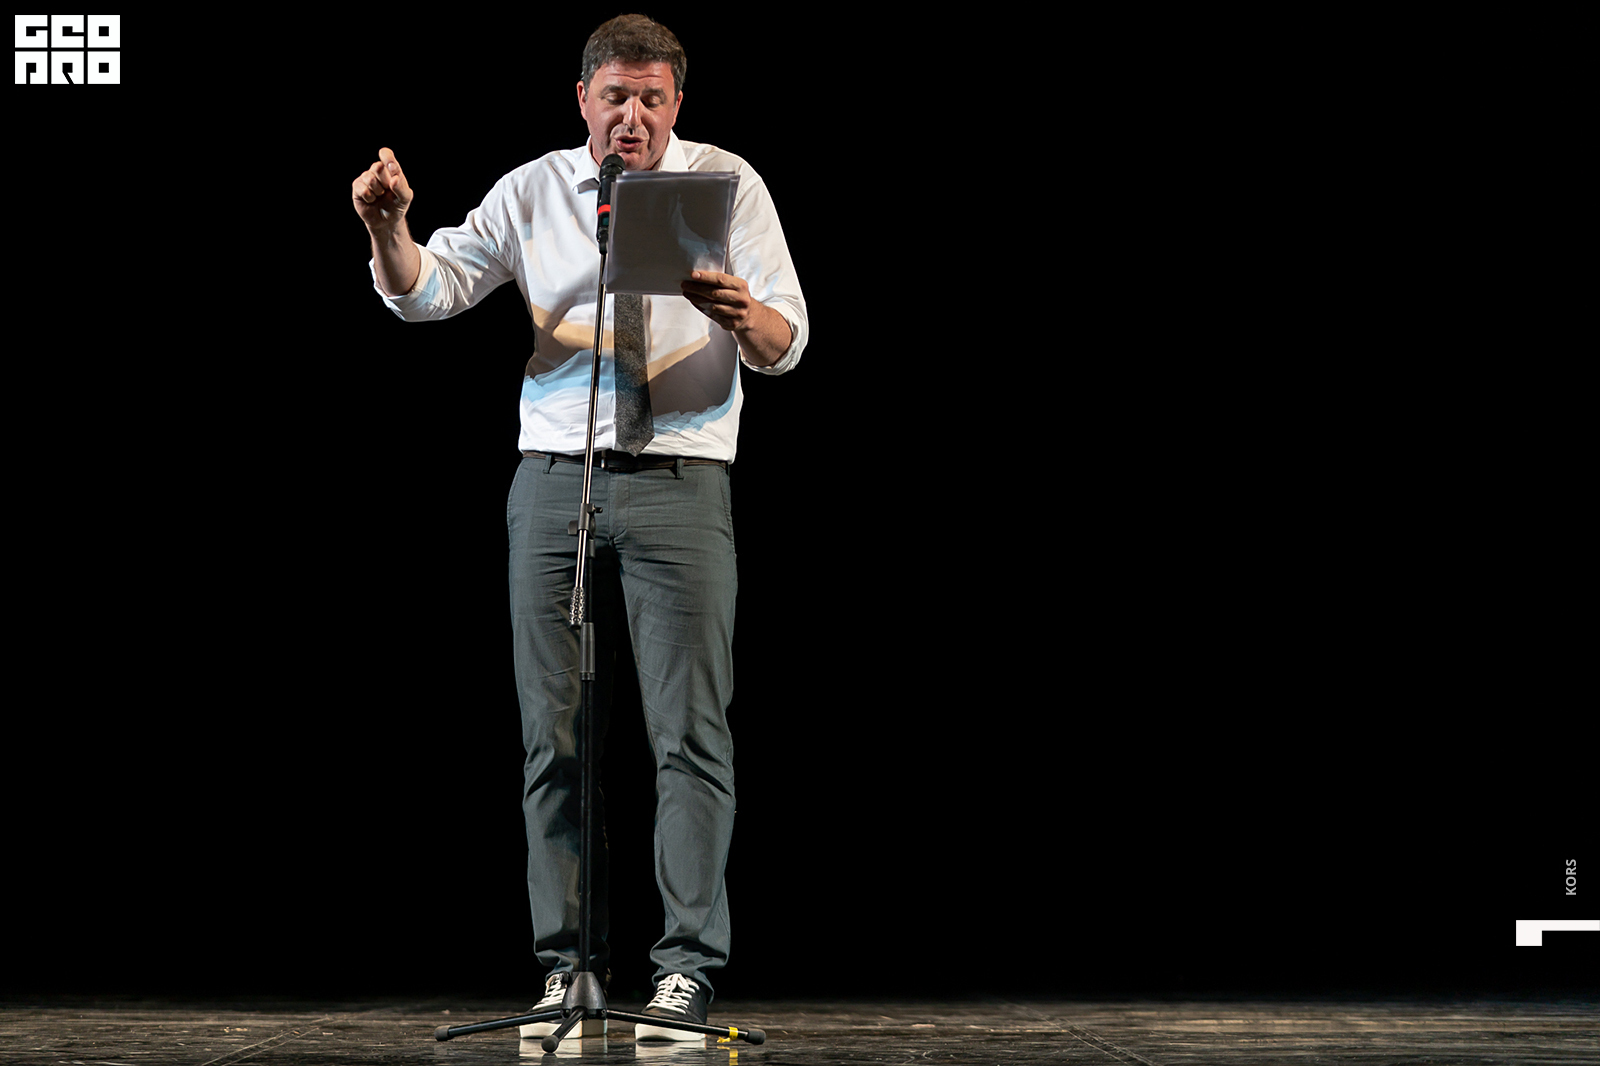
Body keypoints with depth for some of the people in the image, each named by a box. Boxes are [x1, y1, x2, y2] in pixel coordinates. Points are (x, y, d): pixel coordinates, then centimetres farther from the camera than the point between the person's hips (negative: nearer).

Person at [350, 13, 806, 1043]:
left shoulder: (727, 183, 5)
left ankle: (689, 967, -4)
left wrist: (745, 319, -24)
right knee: (554, 733, 2)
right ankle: (568, 965, 7)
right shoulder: (532, 191, 11)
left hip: (679, 480, -2)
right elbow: (427, 291, 6)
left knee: (691, 731, -7)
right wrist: (388, 227, -15)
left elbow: (785, 346, -1)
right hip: (553, 479, 2)